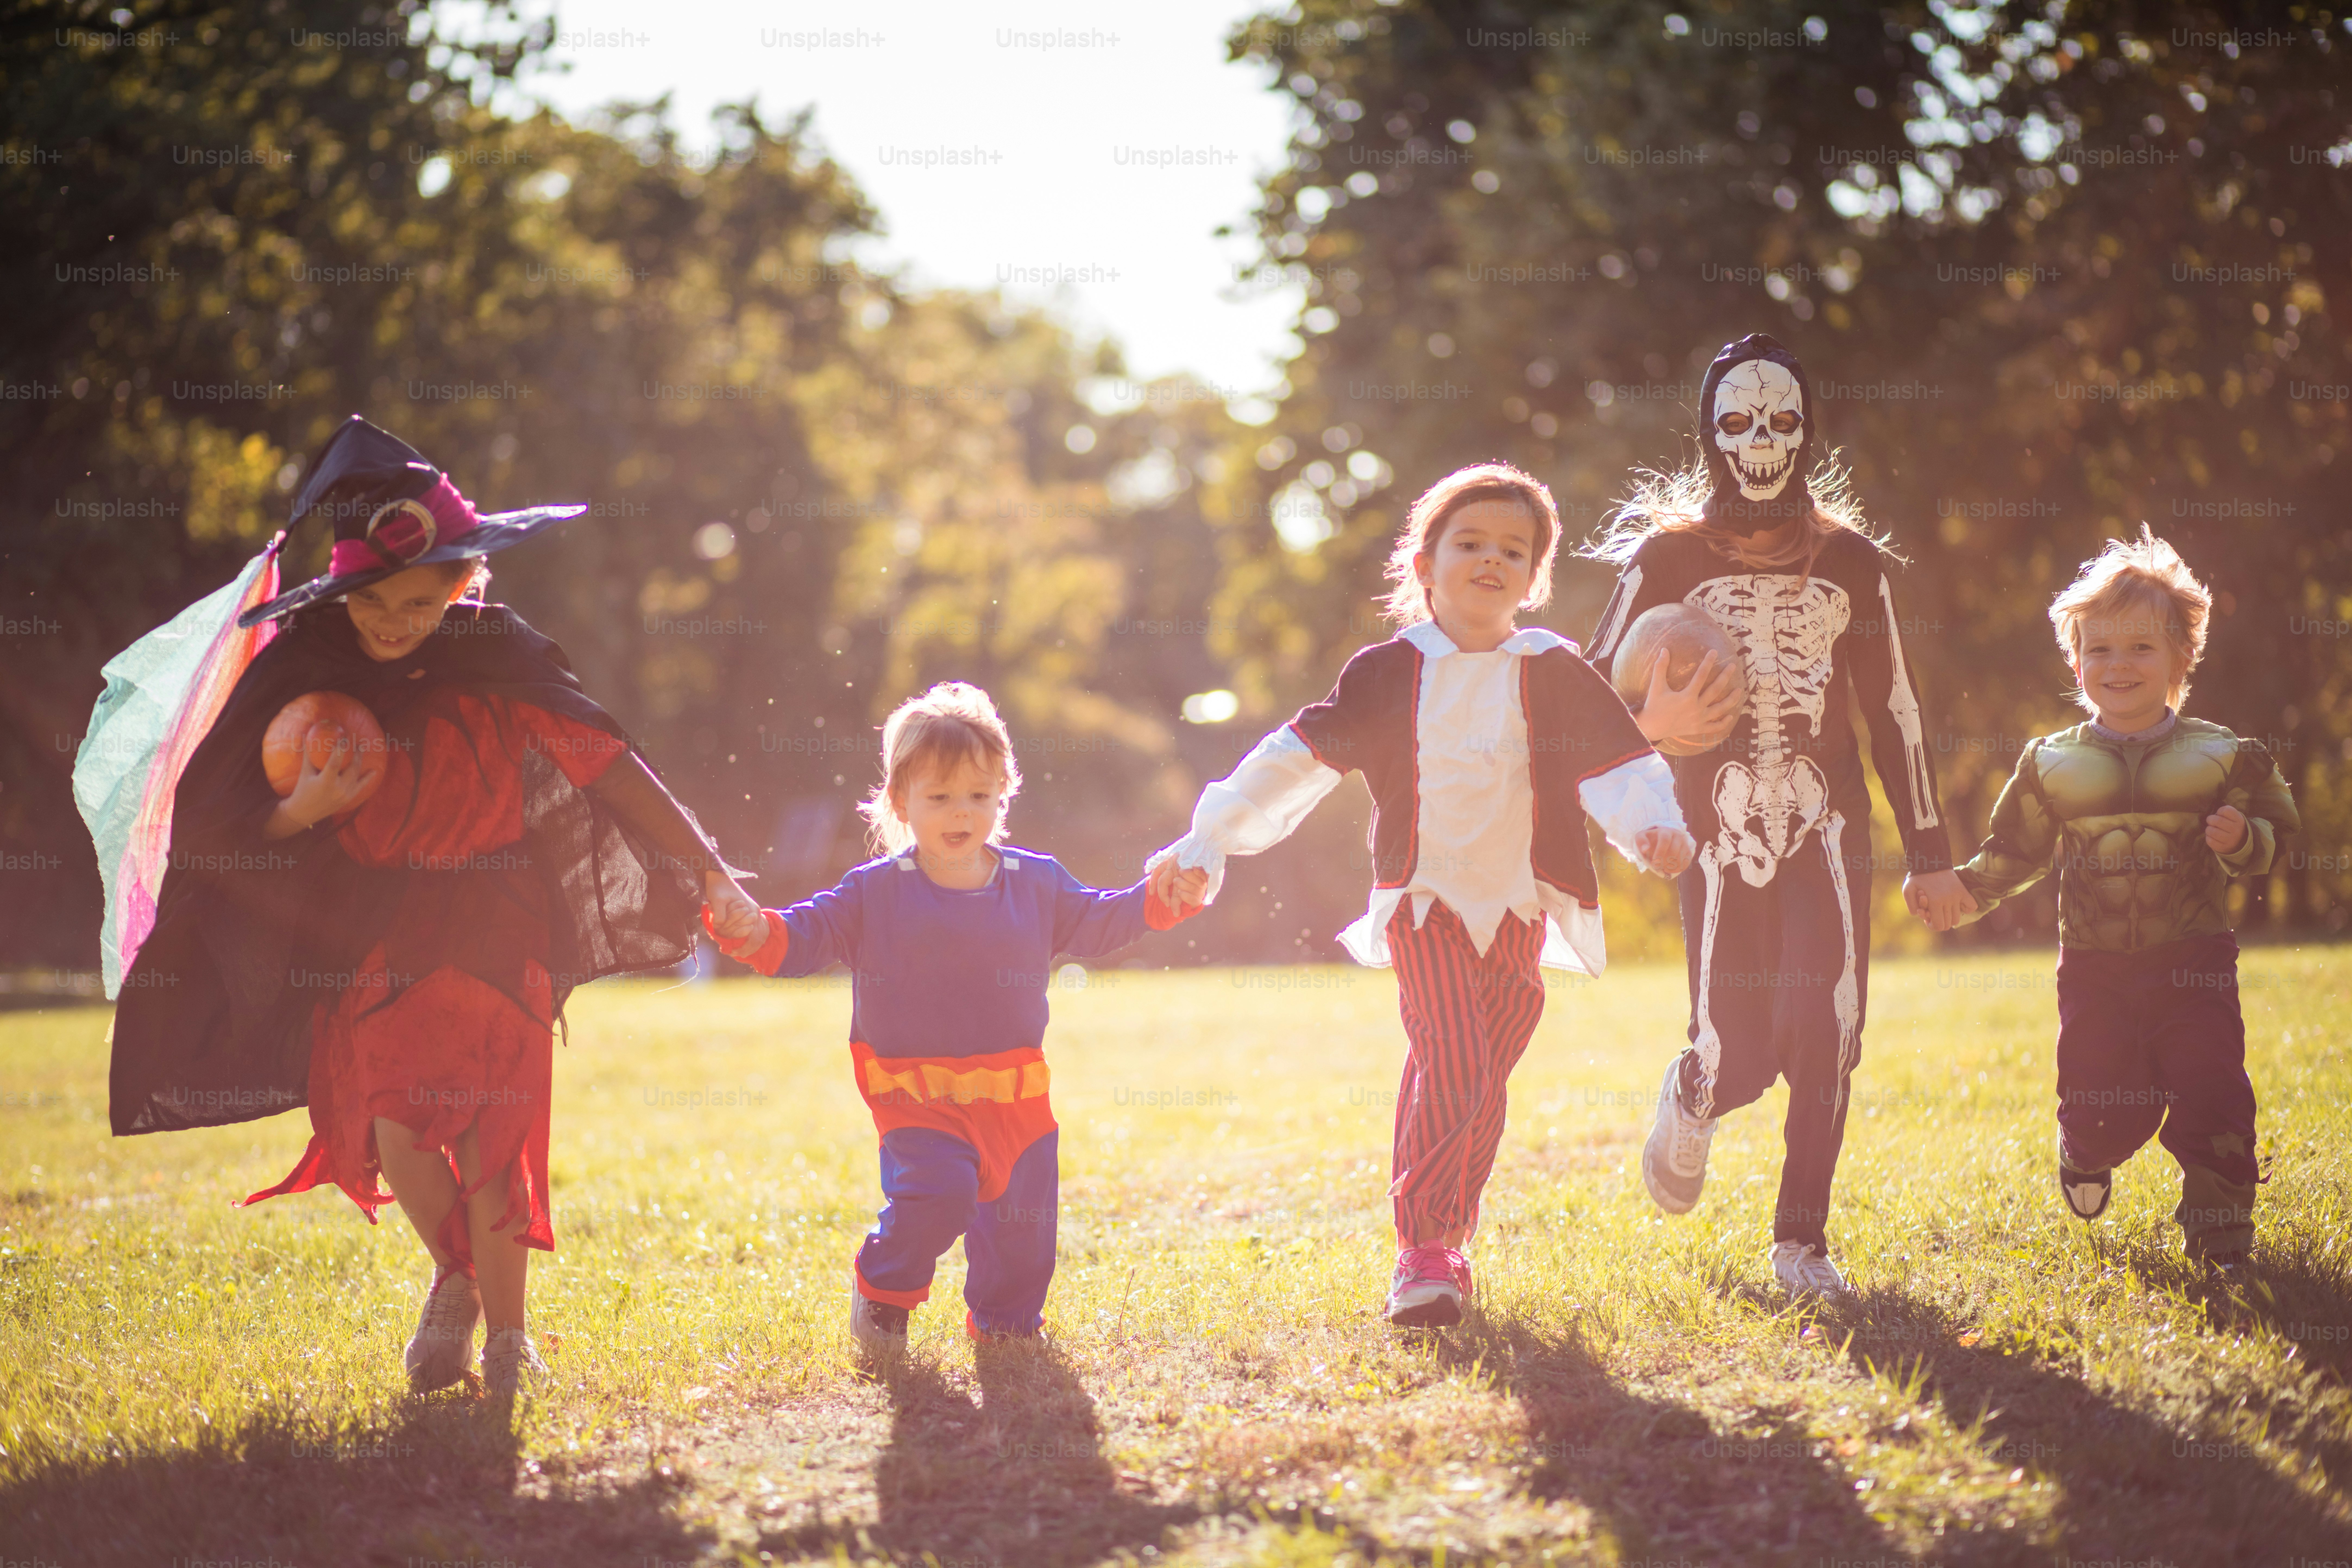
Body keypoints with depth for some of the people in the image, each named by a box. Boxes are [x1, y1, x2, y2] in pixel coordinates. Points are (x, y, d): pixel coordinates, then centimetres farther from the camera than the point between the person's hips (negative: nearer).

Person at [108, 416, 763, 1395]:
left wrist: (713, 877, -12)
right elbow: (210, 816, -3)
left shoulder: (497, 660, -11)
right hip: (369, 925, 2)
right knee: (389, 1116, -8)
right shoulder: (305, 667, -8)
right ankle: (455, 1275, 23)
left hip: (490, 918, -1)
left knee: (483, 1116, -8)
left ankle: (507, 1332, 10)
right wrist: (302, 811, -24)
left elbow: (608, 764, -9)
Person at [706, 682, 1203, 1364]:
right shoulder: (875, 894, -3)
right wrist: (753, 931, -24)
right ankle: (883, 1293, 4)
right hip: (917, 1096, -4)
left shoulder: (1036, 884, 6)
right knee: (935, 1192, -23)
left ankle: (1004, 1319, 34)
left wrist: (1160, 900, 7)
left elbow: (1094, 923, 20)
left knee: (1023, 1215, 7)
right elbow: (808, 935, -4)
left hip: (1014, 1094, 4)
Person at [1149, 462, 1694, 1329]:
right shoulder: (1390, 673, -1)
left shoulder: (1555, 674, 2)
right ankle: (1423, 1251, -17)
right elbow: (1295, 757, 1)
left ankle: (1443, 1243, 23)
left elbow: (1621, 762, -1)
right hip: (1425, 901, -3)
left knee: (1477, 1085, 8)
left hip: (1518, 909, 3)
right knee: (1453, 1064, -19)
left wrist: (1655, 826, -22)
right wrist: (1207, 842, -4)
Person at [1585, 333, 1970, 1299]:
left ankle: (1802, 1239, -2)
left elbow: (1894, 711, 12)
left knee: (1825, 1027, -16)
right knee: (1740, 1057, -6)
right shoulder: (1665, 556, 2)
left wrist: (1929, 854, 11)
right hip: (1719, 825, -1)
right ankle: (1693, 1099, 33)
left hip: (1826, 822, 1)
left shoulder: (1853, 562, 8)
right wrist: (1658, 722, -18)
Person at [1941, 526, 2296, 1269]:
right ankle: (2086, 1157, 36)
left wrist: (2242, 839, -17)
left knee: (2211, 1091, -12)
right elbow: (2014, 854, 13)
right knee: (2102, 1111, 0)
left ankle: (2219, 1220, 6)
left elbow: (2274, 836, 5)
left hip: (2191, 961, -1)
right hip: (2094, 965, 1)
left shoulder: (2222, 757, 1)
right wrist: (1962, 892, -1)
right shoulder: (2052, 766, 5)